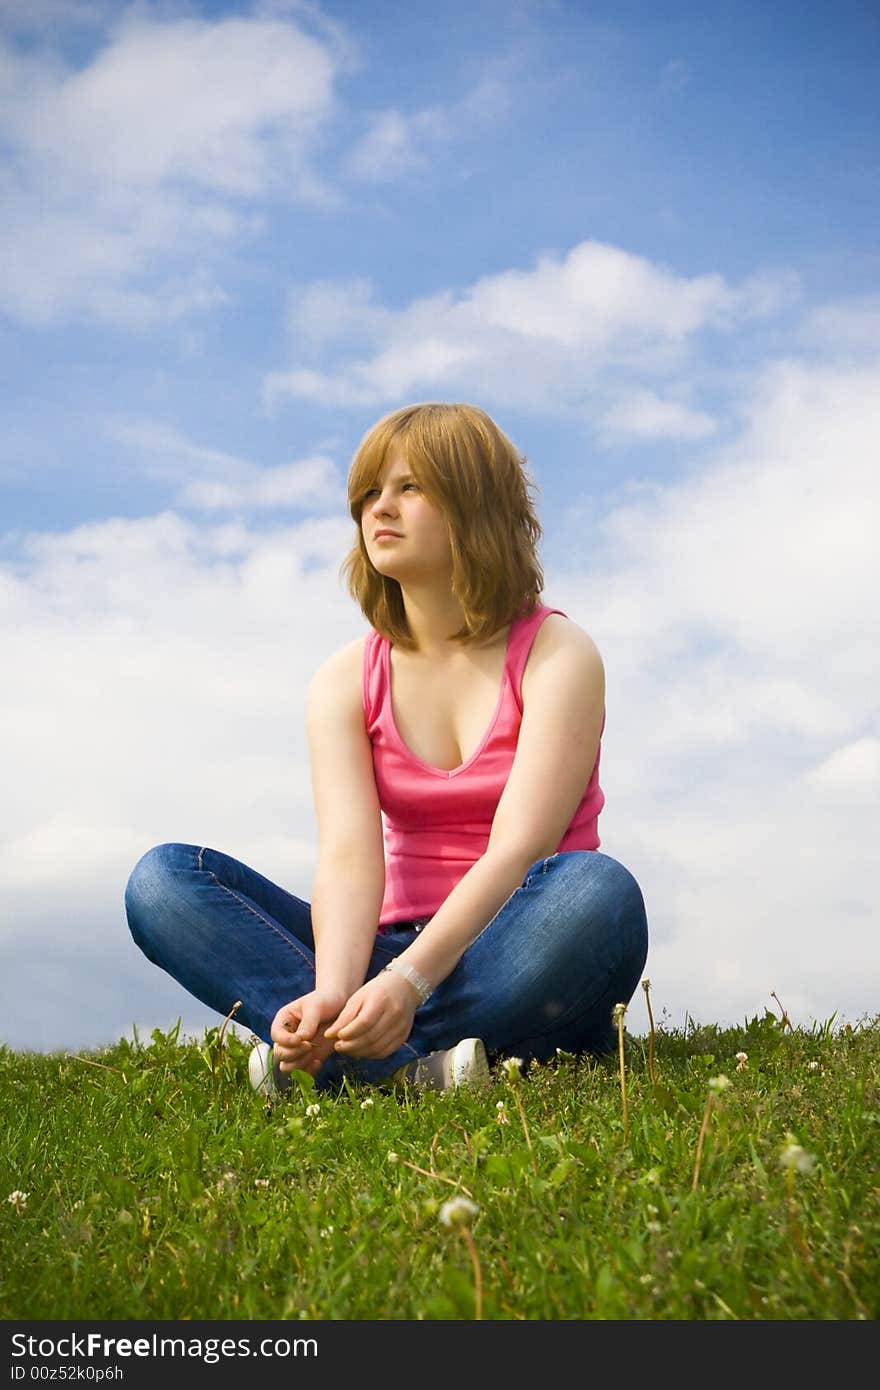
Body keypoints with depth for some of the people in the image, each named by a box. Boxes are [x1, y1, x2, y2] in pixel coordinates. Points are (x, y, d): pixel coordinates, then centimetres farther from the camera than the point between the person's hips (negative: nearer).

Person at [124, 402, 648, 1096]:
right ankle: (405, 1070, -33)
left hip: (514, 963, -3)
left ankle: (341, 1059, -29)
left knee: (597, 889, -37)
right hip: (396, 952, 3)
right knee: (163, 881, -16)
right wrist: (333, 993, -31)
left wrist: (406, 982, -34)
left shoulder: (558, 655, -6)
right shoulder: (346, 682, 5)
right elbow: (349, 855, -11)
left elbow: (516, 849, -19)